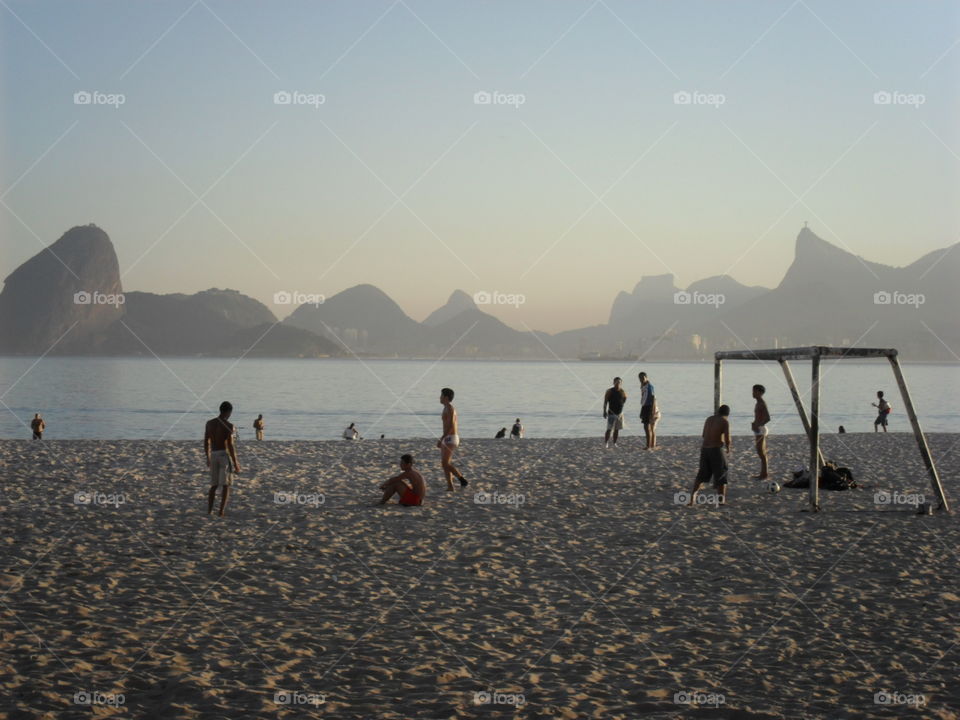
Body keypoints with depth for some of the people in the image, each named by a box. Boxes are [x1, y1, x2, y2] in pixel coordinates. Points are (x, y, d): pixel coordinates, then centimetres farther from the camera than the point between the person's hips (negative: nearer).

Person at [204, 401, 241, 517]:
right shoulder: (229, 425, -12)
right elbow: (230, 445, -16)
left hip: (213, 455, 5)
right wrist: (235, 463, -9)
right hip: (225, 455, -5)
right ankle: (221, 512, -8)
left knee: (214, 485, 15)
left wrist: (208, 458, 23)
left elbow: (206, 442, 11)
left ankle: (209, 511, 8)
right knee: (226, 485, 1)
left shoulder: (209, 423, 6)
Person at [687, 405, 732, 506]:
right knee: (721, 475, 10)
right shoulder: (725, 421, -6)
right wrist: (728, 449, 11)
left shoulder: (708, 419, 12)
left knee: (702, 475, 17)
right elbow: (727, 439, -10)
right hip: (716, 450, -5)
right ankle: (722, 500, 9)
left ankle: (693, 495, 1)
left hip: (704, 449, 5)